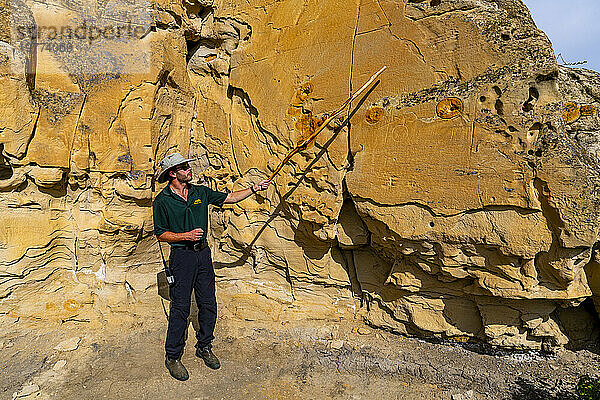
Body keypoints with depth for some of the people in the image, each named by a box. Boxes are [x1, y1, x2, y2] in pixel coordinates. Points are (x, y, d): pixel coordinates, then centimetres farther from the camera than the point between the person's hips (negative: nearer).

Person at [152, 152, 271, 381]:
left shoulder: (200, 192, 6)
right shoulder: (162, 202, -6)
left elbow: (230, 198, 11)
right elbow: (160, 234, -3)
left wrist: (255, 188, 4)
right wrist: (186, 236, -16)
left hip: (203, 253, 5)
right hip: (181, 256, -5)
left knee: (208, 304, 10)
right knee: (181, 308, 0)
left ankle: (204, 347, 29)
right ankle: (172, 357, 18)